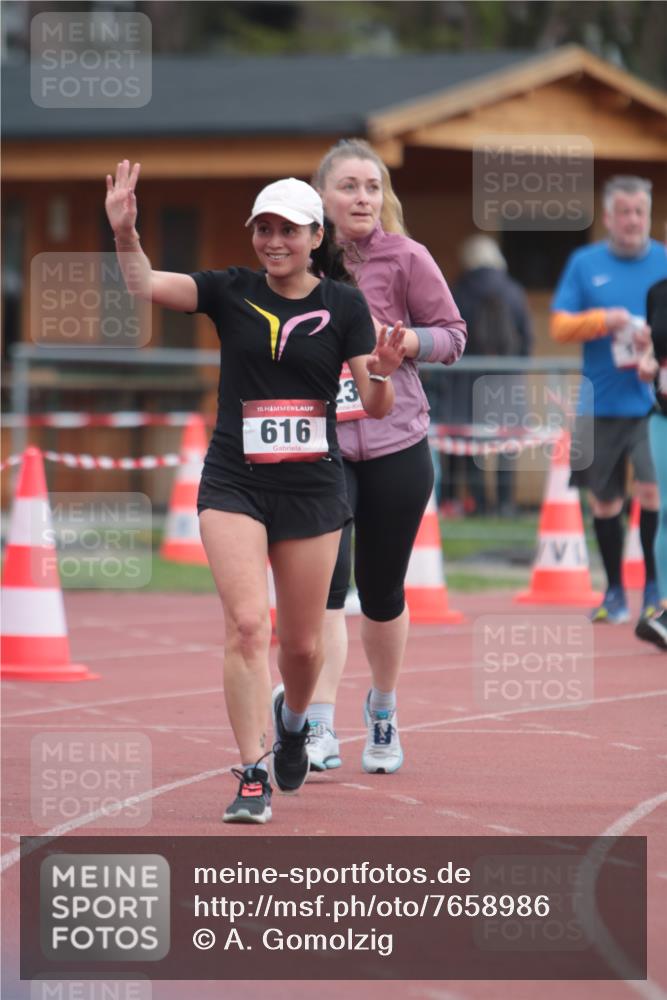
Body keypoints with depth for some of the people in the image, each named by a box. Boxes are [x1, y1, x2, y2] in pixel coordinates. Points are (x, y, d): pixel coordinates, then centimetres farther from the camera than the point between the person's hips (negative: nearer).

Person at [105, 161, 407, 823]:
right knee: (246, 621, -15)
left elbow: (375, 408, -2)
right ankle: (253, 777, -13)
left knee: (301, 642, 10)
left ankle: (291, 717, 44)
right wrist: (125, 234, -32)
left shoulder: (344, 305, -1)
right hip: (234, 483, 0)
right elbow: (145, 285, -14)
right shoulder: (231, 292, 0)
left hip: (312, 488, 0)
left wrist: (381, 373, -24)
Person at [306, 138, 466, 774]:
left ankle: (383, 710, 33)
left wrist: (398, 341, -16)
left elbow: (453, 334, 1)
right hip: (319, 443, 0)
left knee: (382, 592, 9)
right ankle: (318, 727, -22)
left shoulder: (405, 258, -3)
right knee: (325, 579, -18)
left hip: (395, 445, 0)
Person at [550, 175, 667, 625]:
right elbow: (560, 326, 3)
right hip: (600, 403, 2)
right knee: (605, 501, 8)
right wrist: (603, 321, -14)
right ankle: (615, 592, 21)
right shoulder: (585, 264, 6)